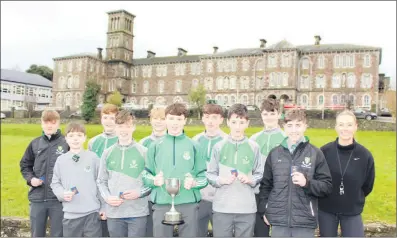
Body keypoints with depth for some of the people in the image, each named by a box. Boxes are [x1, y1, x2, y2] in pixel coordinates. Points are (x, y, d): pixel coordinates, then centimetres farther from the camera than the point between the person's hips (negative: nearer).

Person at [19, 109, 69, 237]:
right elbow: (25, 165, 16)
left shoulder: (67, 144, -6)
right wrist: (30, 178, -1)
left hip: (59, 199, -3)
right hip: (37, 198, 4)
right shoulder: (35, 143, 5)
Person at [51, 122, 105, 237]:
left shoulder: (93, 158, -1)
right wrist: (62, 193, -10)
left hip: (92, 213, -1)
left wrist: (103, 207, 3)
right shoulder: (61, 160, 2)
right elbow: (55, 183, 10)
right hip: (70, 215, 2)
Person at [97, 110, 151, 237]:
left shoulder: (144, 152, -1)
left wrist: (139, 192, -13)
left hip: (138, 213, -2)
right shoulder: (107, 153, 7)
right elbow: (101, 181, 10)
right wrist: (107, 197, -6)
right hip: (114, 213, 3)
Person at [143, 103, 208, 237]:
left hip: (188, 205, 0)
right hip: (161, 205, 1)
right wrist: (154, 180, -14)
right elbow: (146, 175, 7)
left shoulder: (193, 146, 3)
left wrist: (194, 183, -18)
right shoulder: (155, 146, 5)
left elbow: (204, 177, 2)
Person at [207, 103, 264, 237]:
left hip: (247, 208, 1)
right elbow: (210, 175, 4)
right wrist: (221, 180, -15)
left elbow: (259, 175, 6)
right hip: (222, 208, 0)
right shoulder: (219, 147, 2)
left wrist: (250, 179, -14)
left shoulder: (254, 147, 3)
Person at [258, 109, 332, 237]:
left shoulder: (316, 153, -1)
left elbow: (327, 186, 0)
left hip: (305, 222, -1)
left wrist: (307, 183, -17)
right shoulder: (274, 153, 5)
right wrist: (264, 210, 8)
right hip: (279, 220, 2)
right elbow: (265, 185, 12)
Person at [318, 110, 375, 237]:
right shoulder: (324, 151, -11)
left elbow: (368, 185, 6)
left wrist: (355, 200, 12)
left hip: (352, 212, 0)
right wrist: (325, 197, 6)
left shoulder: (365, 155, -8)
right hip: (326, 210, 0)